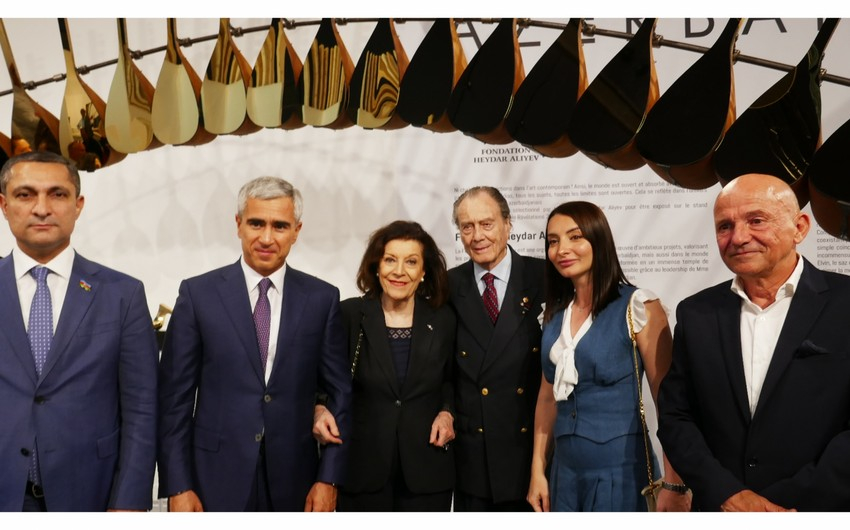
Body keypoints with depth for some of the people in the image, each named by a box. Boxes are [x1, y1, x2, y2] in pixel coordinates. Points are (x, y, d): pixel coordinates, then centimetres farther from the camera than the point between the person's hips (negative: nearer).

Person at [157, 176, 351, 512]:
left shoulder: (322, 298, -1)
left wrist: (329, 478, -3)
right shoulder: (198, 294, -3)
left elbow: (339, 393, 2)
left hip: (293, 485, 1)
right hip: (215, 483, -1)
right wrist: (177, 487, -6)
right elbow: (174, 396, -2)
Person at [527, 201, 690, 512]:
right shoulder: (554, 314, 6)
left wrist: (673, 484, -13)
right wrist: (538, 470, 10)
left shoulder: (637, 306, -11)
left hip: (619, 472, -5)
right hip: (564, 469, 5)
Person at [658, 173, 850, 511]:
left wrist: (790, 504, -17)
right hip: (720, 509, 3)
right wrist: (727, 494, -13)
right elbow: (675, 417, 0)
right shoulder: (696, 313, 0)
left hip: (822, 508, -2)